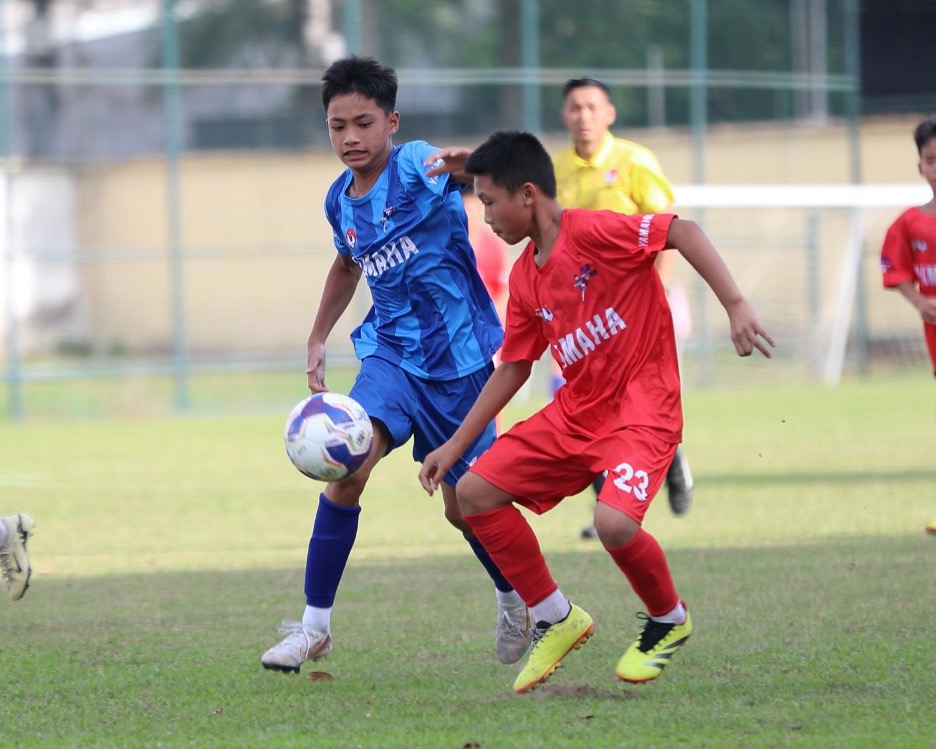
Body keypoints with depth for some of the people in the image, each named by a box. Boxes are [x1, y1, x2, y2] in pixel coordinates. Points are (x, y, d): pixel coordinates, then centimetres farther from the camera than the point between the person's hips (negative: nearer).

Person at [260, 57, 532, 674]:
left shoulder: (417, 166, -15)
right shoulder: (341, 200, 5)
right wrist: (318, 338, 25)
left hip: (460, 357, -4)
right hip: (392, 352, 4)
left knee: (464, 506, 6)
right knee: (347, 466, -21)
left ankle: (515, 598, 39)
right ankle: (315, 624, -15)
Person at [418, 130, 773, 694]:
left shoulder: (593, 232, -16)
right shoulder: (525, 277, 9)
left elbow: (683, 231, -23)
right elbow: (513, 368, 18)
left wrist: (735, 305, -33)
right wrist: (455, 445, 19)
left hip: (642, 408, -8)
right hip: (576, 411, 8)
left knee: (614, 521, -31)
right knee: (476, 492, 0)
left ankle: (670, 620, 1)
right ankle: (557, 620, 12)